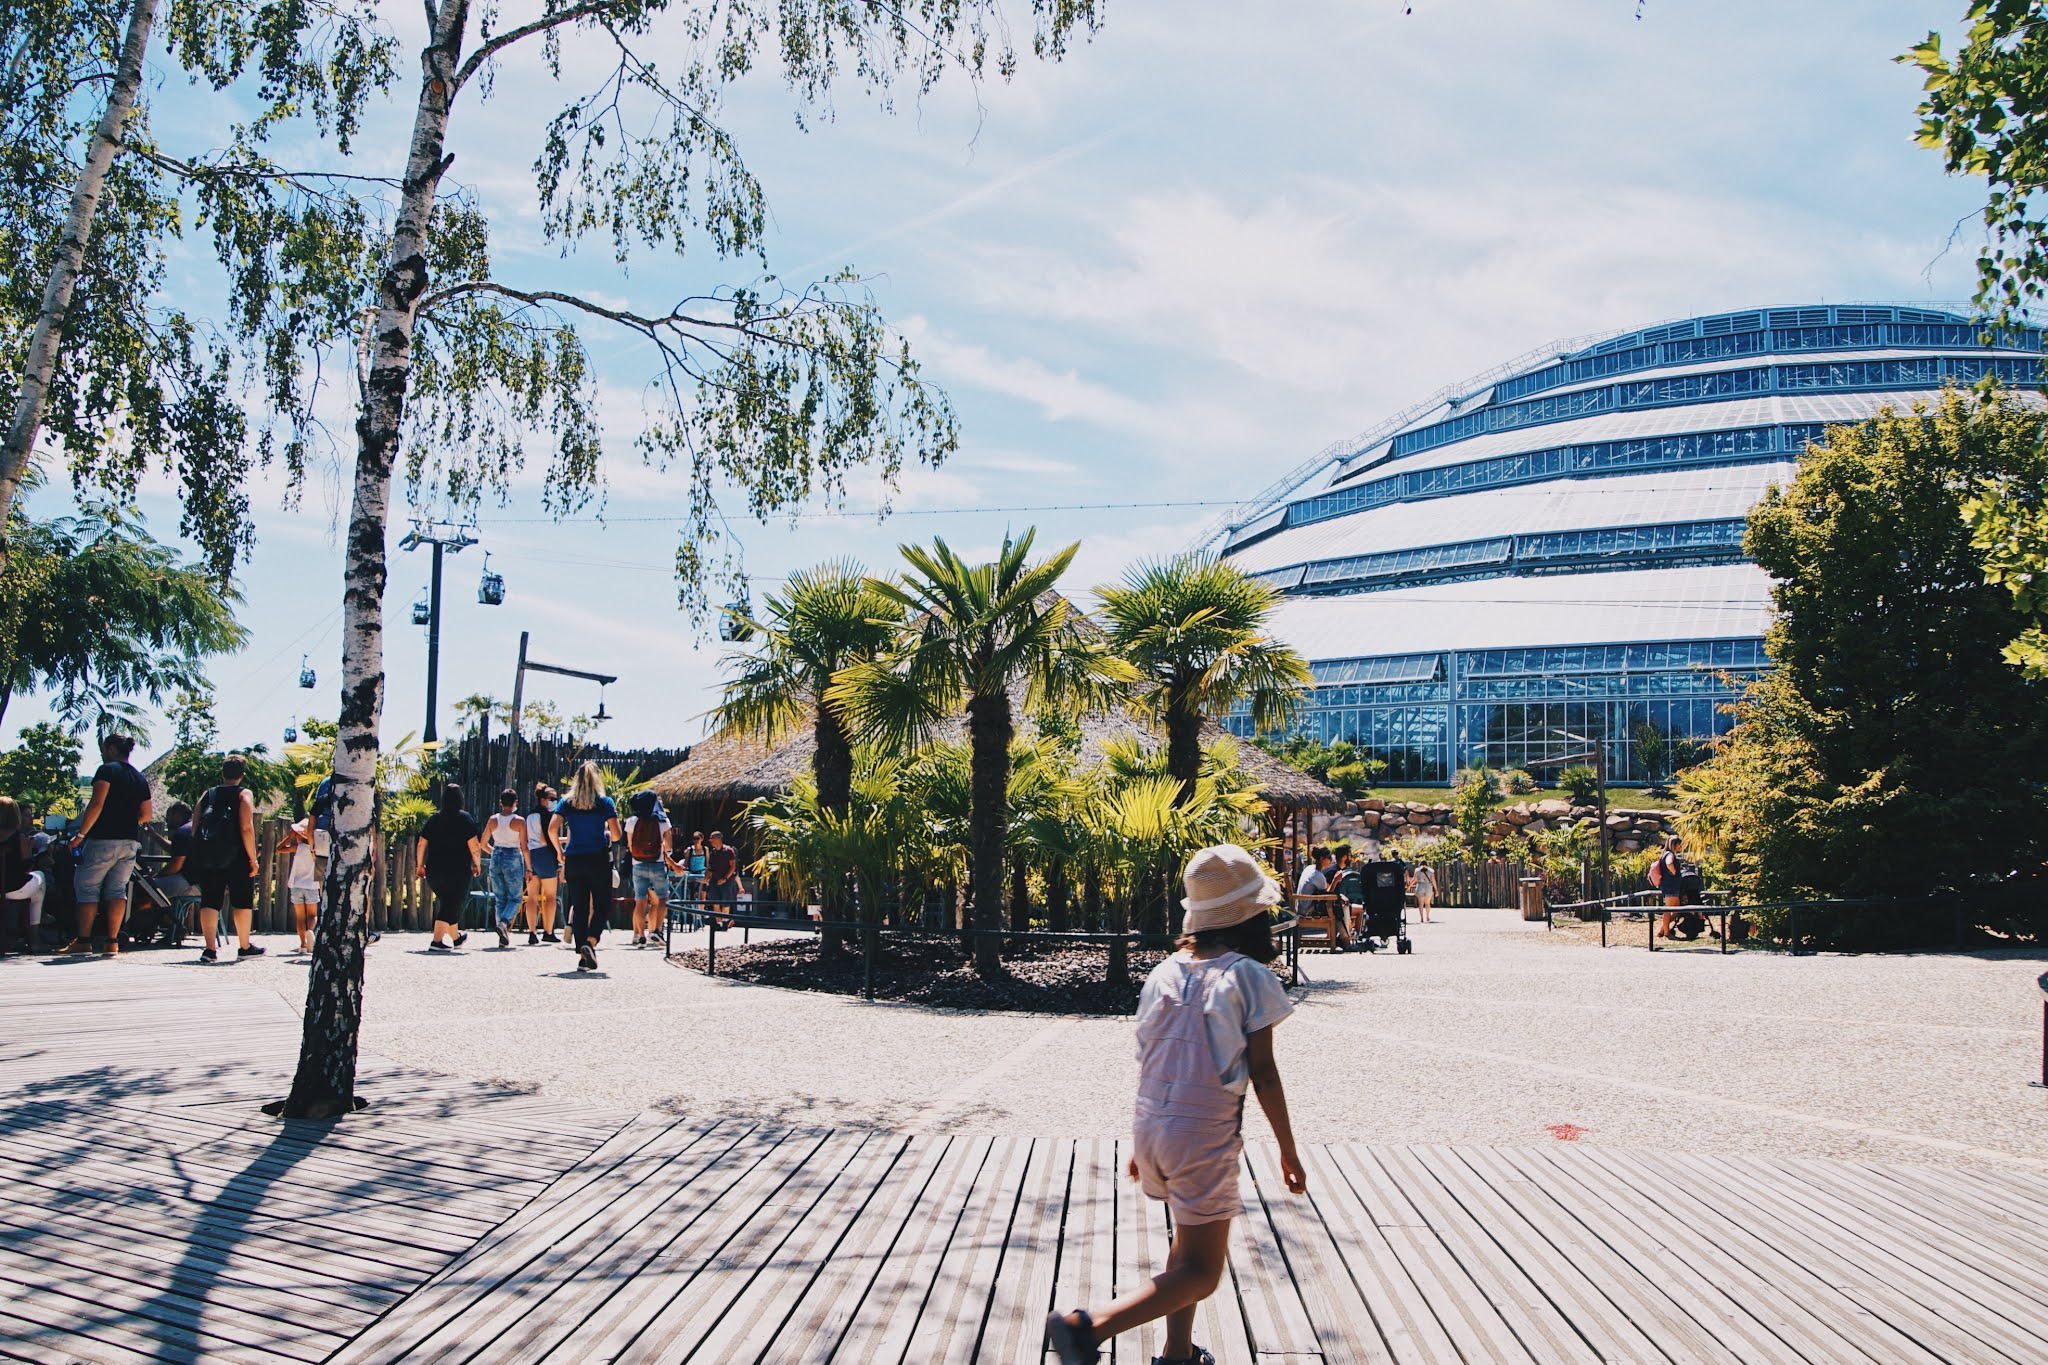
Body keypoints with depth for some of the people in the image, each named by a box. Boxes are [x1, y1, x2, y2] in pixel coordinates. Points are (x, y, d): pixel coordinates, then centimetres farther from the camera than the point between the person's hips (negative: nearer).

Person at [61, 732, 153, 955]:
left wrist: (80, 834, -14)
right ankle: (112, 942, 1)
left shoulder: (107, 770, -5)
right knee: (117, 890, 7)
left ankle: (83, 940, 1)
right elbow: (147, 815, 15)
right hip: (131, 841, 6)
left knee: (86, 886, 3)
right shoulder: (140, 778, 15)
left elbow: (97, 805, -16)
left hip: (104, 839, -6)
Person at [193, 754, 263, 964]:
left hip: (207, 858, 4)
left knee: (209, 901, 5)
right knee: (242, 901, 9)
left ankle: (210, 948, -4)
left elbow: (194, 828, 7)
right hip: (236, 858, -4)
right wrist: (253, 858, -10)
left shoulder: (206, 794, 10)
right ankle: (244, 947, 16)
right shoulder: (243, 794, -4)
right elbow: (246, 828, -14)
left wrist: (202, 853, 17)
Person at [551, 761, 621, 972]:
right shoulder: (605, 802, -1)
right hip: (599, 860, -3)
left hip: (574, 860, 3)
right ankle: (591, 942, -19)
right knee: (602, 905, 5)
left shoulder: (566, 803, 5)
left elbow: (553, 830, -6)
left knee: (579, 907, 8)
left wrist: (560, 851, 9)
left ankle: (582, 957, 7)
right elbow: (616, 834, -5)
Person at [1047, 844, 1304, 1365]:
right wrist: (1288, 1150, 2)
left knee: (1189, 1241, 28)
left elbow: (1147, 1062, 12)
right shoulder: (1249, 977, -9)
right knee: (1200, 1274, 2)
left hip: (1150, 1127, 7)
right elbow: (1263, 1073, -8)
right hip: (1205, 1135, -7)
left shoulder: (1165, 972, 7)